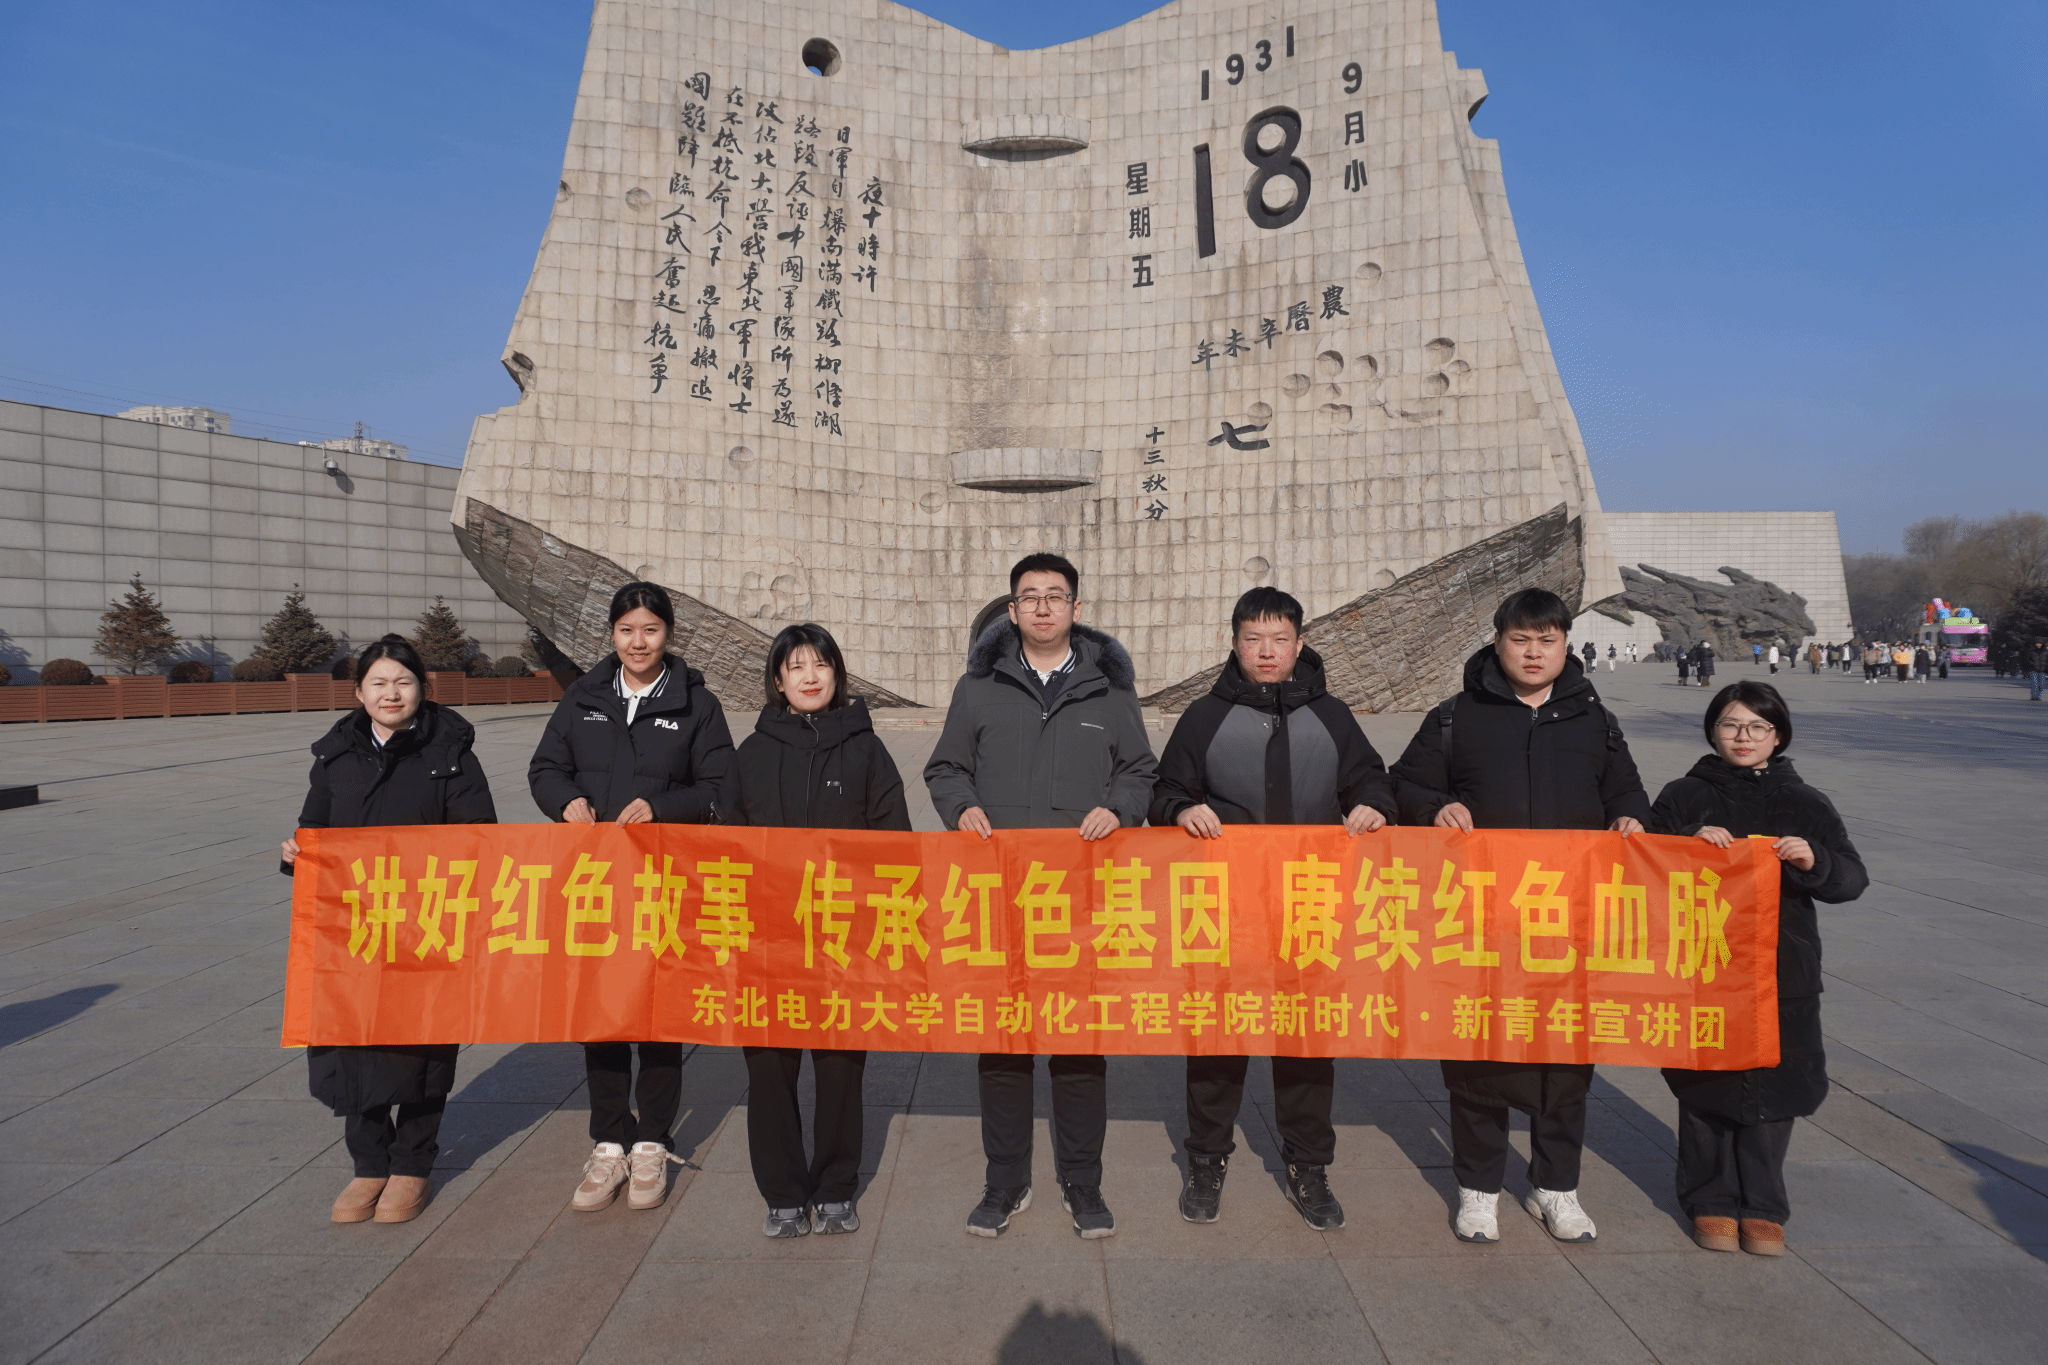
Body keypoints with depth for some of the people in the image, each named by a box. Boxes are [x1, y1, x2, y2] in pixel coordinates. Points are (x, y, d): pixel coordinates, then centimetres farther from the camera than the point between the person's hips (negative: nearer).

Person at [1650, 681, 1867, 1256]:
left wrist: (1815, 861, -17)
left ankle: (1762, 1207, 23)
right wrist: (1691, 841, -20)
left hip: (1783, 977, 1)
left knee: (1772, 1088, 7)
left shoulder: (1806, 804, 8)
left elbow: (1852, 880, 4)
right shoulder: (1685, 797, 3)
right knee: (1706, 1089, 6)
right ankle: (1711, 1201, 21)